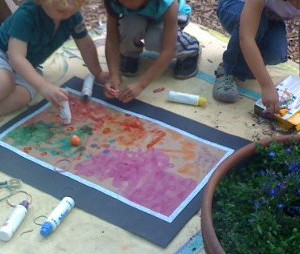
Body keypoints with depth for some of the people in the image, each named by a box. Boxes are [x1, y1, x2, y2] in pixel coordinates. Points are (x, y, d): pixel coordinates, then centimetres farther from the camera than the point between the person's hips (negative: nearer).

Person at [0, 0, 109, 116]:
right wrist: (43, 86, -50)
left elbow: (86, 45, 0)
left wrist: (98, 74, 6)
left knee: (21, 97, -28)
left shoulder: (73, 16, -15)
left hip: (25, 67, 5)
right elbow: (16, 57, -39)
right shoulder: (26, 14, -32)